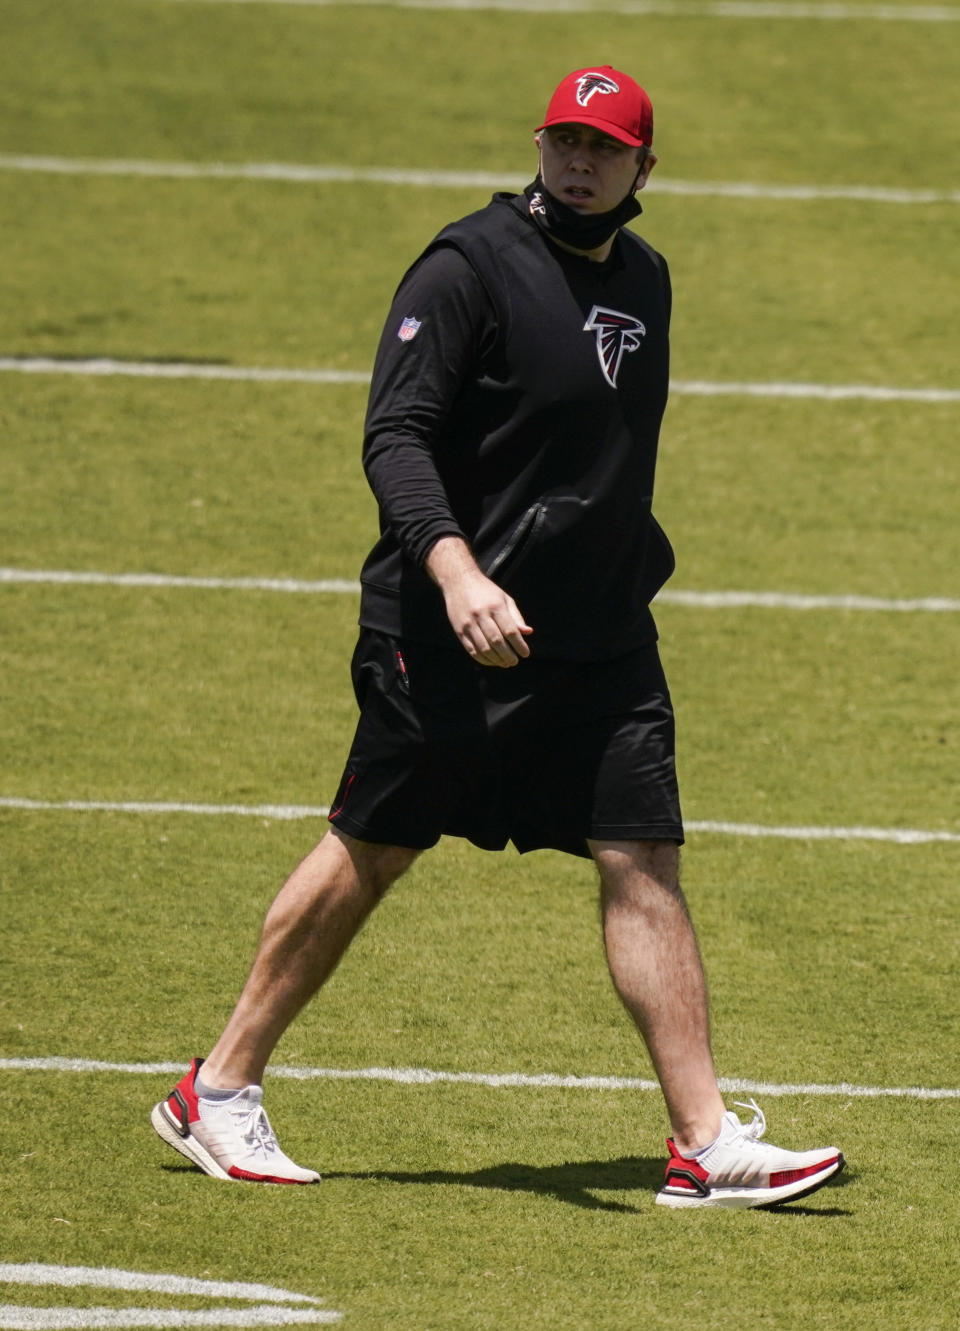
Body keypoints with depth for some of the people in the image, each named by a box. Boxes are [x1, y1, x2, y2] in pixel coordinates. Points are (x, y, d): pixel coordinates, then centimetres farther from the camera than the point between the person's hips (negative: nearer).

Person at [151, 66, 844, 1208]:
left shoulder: (643, 282, 13)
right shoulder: (470, 267, -10)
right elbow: (394, 436, -18)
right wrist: (455, 571, -31)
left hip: (601, 640, 6)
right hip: (450, 632, -6)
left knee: (644, 866, -2)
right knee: (369, 856, 2)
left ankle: (706, 1145, -3)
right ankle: (218, 1093, 15)